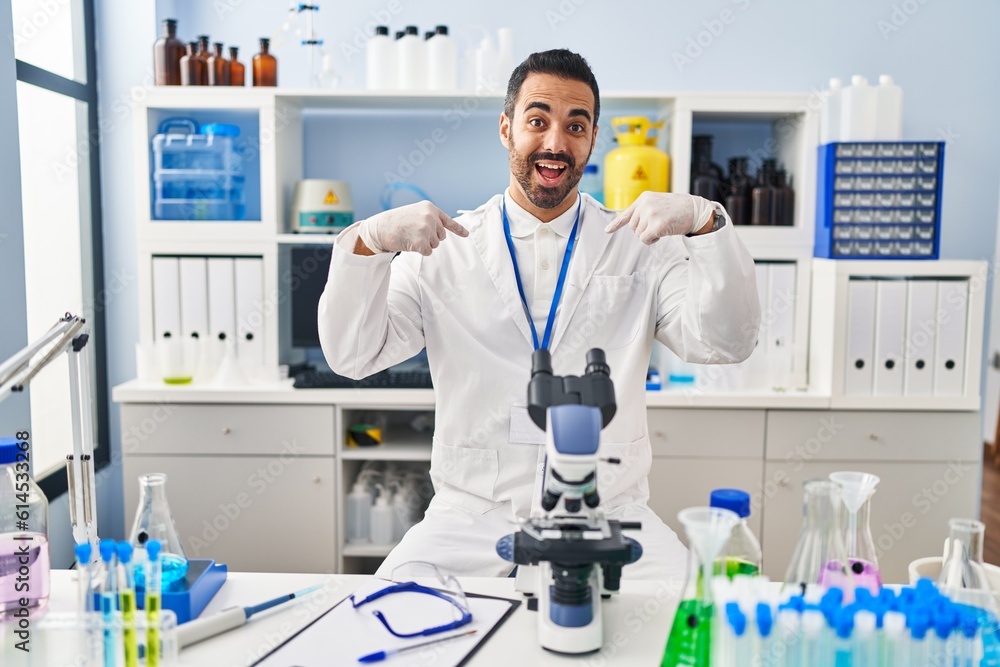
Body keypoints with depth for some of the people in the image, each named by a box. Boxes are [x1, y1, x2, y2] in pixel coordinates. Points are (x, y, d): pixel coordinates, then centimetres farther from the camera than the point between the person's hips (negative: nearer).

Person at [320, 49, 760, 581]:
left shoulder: (637, 249, 5)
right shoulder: (444, 248, 4)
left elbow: (727, 344, -6)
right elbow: (351, 356, -3)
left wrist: (706, 223, -20)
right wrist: (369, 242, -19)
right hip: (471, 517, 0)